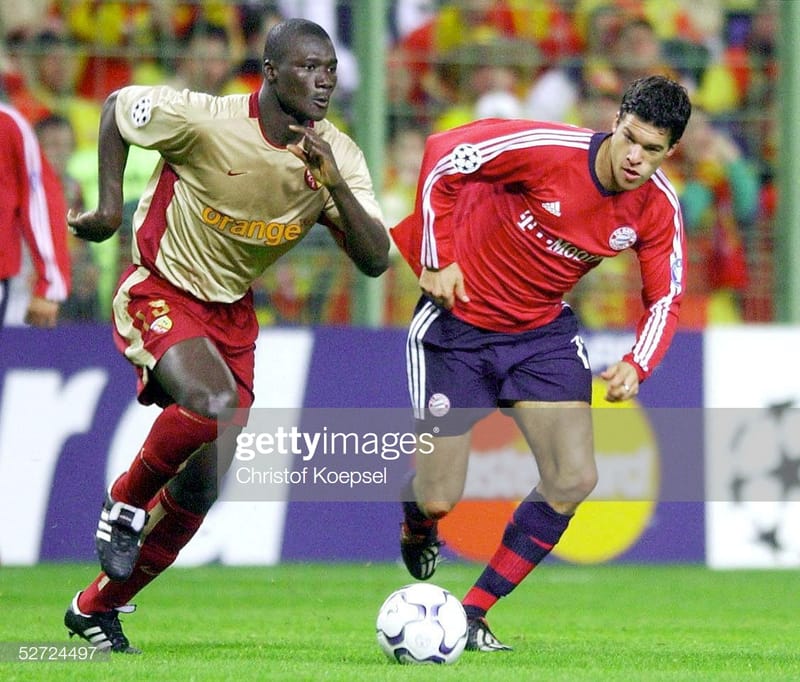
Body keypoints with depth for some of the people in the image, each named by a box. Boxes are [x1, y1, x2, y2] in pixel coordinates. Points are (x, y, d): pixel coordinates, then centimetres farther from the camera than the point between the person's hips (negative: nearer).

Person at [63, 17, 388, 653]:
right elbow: (117, 105, -5)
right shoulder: (205, 121, -23)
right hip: (158, 292, -6)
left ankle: (97, 608, 25)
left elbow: (375, 260, -17)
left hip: (231, 310, 6)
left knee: (207, 479, 7)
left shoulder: (339, 157, -10)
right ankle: (125, 503, -7)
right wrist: (110, 204, -7)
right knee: (212, 400, -35)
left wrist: (335, 186, -31)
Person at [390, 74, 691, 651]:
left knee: (575, 481, -10)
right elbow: (442, 156, -18)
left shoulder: (657, 208, -11)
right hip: (458, 318, -4)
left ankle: (474, 613, 7)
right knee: (438, 499, -4)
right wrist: (436, 260, -16)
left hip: (543, 331, 4)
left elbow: (665, 298, 0)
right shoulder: (546, 149, -26)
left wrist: (636, 365, -19)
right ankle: (418, 532, 38)